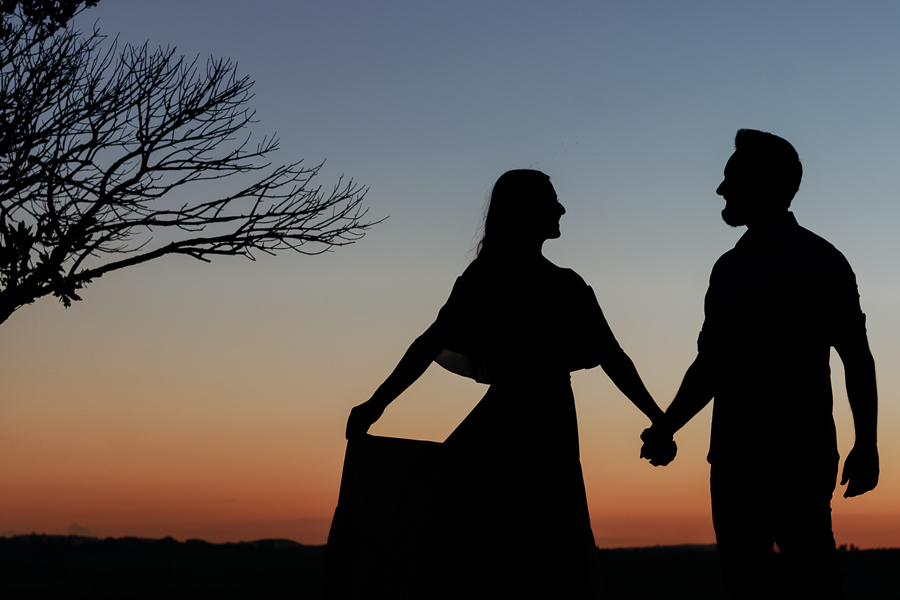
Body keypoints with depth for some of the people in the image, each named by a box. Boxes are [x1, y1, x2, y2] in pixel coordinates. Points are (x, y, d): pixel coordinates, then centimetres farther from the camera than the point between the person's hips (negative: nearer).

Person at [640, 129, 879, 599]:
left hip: (798, 454, -6)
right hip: (734, 453, 6)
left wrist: (866, 445, -9)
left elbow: (856, 357, -1)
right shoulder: (729, 268, 18)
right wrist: (666, 427, 15)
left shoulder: (818, 261, 1)